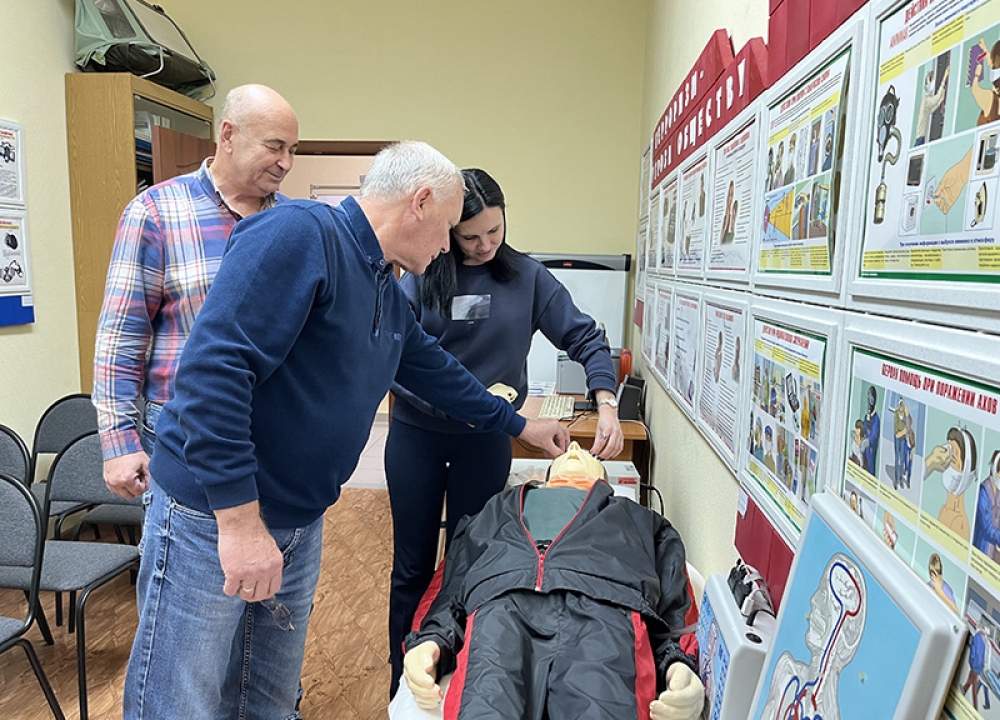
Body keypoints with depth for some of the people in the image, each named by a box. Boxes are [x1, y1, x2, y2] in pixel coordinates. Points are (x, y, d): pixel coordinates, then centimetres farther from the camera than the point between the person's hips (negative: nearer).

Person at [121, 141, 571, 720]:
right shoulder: (301, 234, -19)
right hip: (212, 516, -8)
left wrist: (520, 425, 33)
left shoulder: (389, 297, 10)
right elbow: (213, 368, -27)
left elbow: (436, 370, 25)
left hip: (301, 525, 8)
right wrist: (241, 519, -26)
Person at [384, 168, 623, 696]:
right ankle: (404, 681, 30)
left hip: (486, 440, 1)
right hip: (417, 435, 0)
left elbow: (585, 339, -3)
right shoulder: (421, 278, -7)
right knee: (413, 565, 11)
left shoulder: (527, 277, -3)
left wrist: (606, 404, -17)